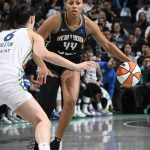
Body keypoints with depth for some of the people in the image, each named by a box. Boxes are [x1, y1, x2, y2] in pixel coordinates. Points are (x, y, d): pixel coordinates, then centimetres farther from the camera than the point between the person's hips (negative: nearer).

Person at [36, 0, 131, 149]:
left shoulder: (88, 24, -11)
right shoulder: (55, 20, -20)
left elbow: (107, 45, 0)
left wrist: (127, 61, -4)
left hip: (71, 65, 2)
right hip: (51, 65, -2)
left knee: (71, 101, -22)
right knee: (47, 106, -2)